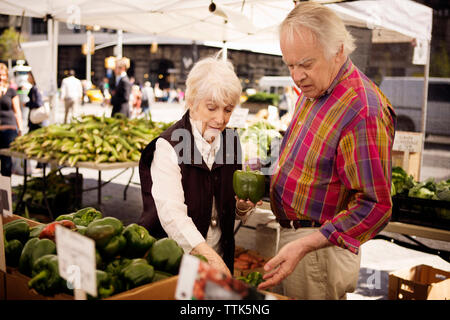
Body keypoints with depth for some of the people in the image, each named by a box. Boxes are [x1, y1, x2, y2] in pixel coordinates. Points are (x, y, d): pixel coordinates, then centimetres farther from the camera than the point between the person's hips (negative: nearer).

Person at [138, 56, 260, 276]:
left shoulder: (230, 141, 5)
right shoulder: (168, 146, -13)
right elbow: (171, 212, -24)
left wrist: (242, 206, -6)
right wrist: (208, 255, -36)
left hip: (220, 257, 4)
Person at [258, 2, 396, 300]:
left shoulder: (362, 109, -24)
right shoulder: (312, 91, 7)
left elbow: (376, 206, -25)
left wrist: (304, 245, -29)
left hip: (320, 246, -9)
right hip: (295, 235, 9)